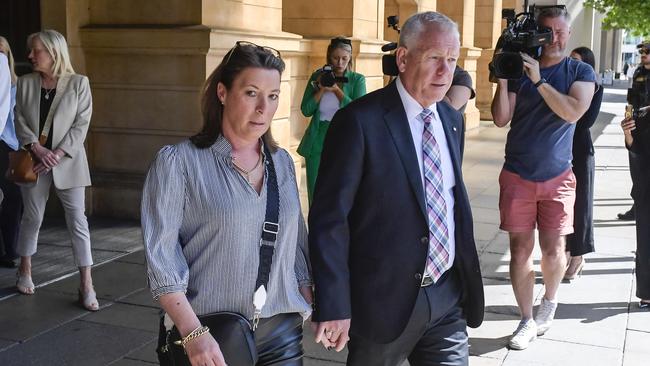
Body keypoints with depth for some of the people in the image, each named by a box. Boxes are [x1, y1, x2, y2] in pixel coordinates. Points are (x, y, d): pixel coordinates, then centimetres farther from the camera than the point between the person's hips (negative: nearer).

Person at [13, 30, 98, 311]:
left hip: (67, 162, -3)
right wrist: (37, 148, -14)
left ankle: (86, 286, -1)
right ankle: (25, 272, 32)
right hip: (35, 161, 3)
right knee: (32, 217, 12)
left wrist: (58, 155, -16)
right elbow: (20, 121, 3)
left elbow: (81, 125, -7)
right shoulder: (25, 83, 6)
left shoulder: (78, 83, -4)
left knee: (78, 221, -4)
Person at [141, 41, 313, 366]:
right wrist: (193, 334, -19)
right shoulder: (177, 162, -8)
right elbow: (161, 257, -12)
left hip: (282, 332, 4)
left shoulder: (282, 162, 7)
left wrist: (314, 309, 9)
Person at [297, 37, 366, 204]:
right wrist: (322, 89, -11)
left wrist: (336, 89, -16)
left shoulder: (357, 79, 1)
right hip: (318, 141, 2)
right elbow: (306, 110, 1)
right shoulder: (318, 76, 6)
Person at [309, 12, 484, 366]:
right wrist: (334, 307, -17)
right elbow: (329, 218, -15)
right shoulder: (360, 121, -14)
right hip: (385, 298, -5)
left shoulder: (452, 119, 7)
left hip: (448, 295, 5)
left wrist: (466, 277, 15)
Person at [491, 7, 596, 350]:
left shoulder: (581, 72, 2)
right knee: (520, 251, 1)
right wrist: (502, 80, -16)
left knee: (553, 250, -2)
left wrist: (539, 80, -22)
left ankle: (550, 300, 29)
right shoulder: (519, 68, 3)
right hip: (517, 176, 1)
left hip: (557, 177, -1)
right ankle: (527, 320, 16)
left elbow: (573, 112, -16)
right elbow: (501, 119, -4)